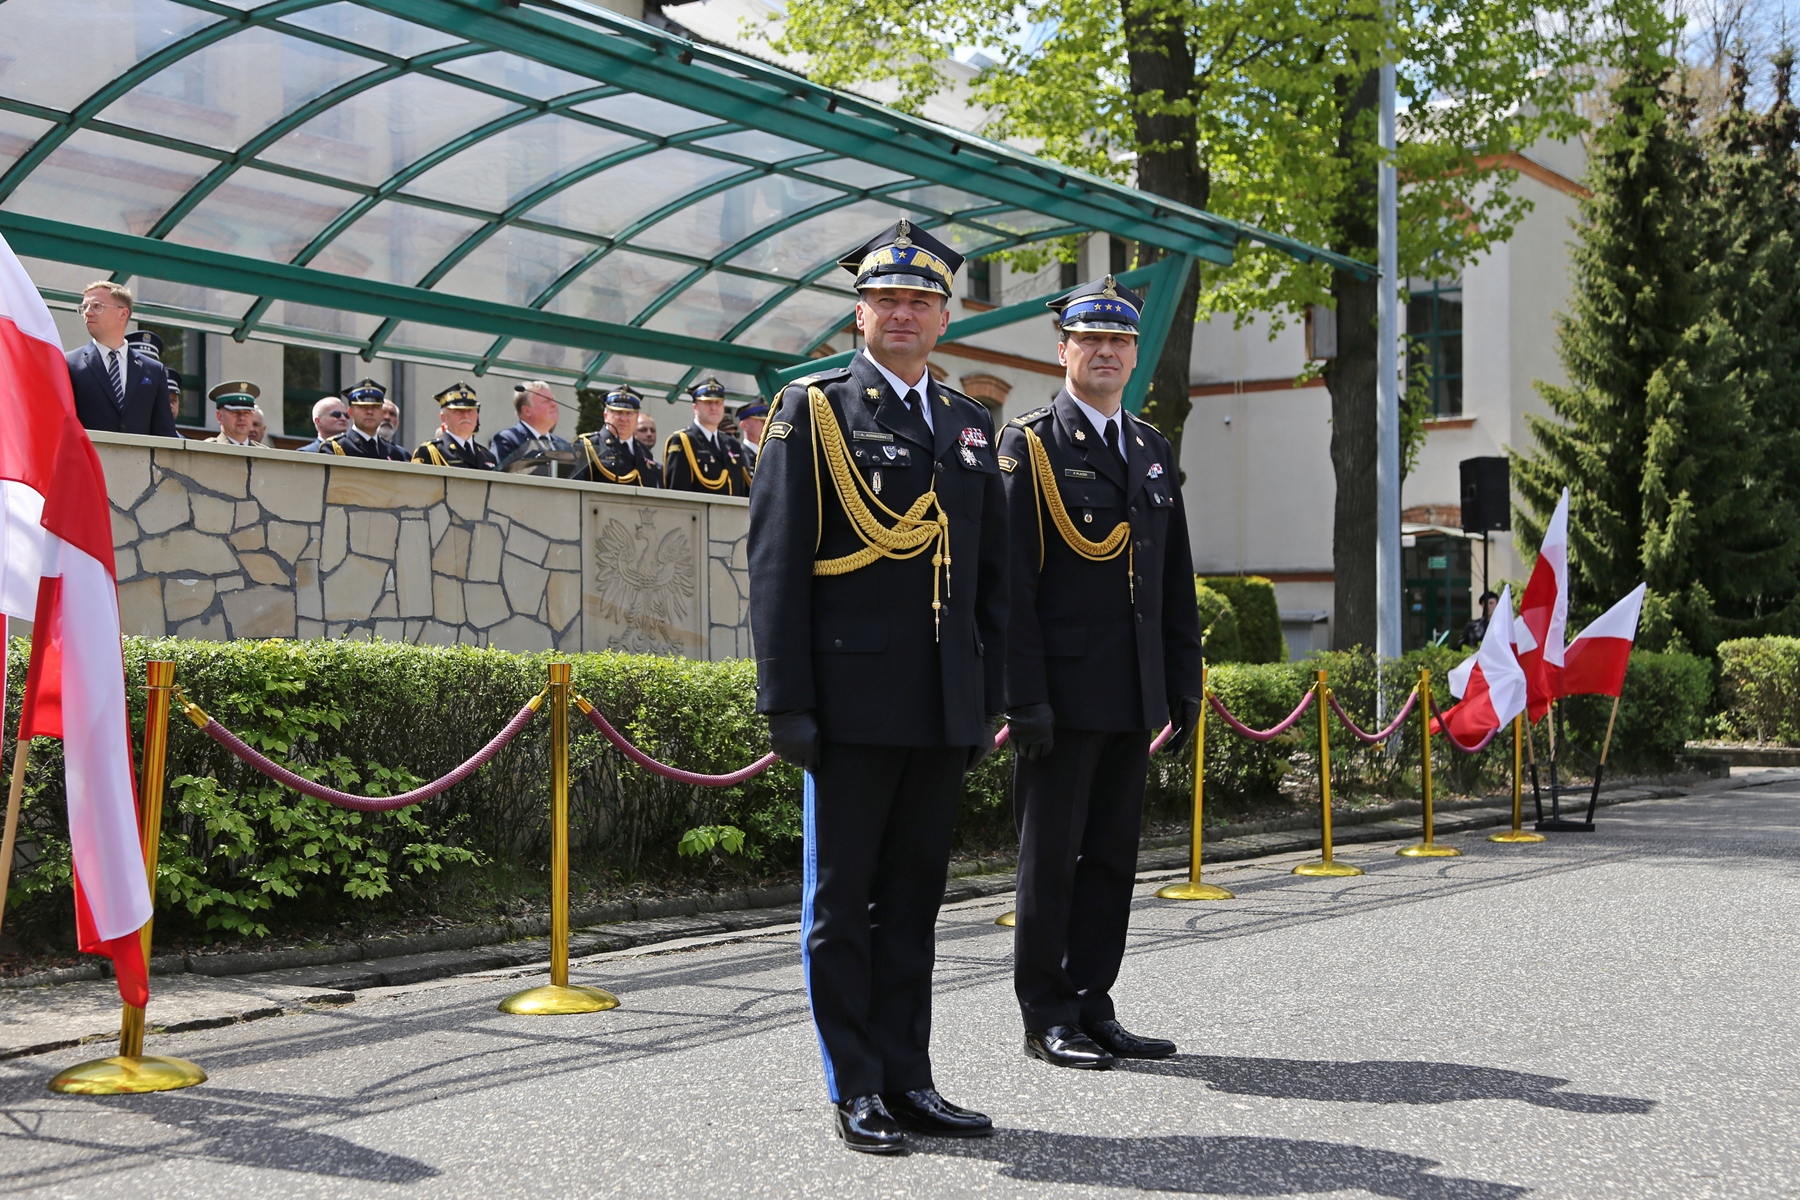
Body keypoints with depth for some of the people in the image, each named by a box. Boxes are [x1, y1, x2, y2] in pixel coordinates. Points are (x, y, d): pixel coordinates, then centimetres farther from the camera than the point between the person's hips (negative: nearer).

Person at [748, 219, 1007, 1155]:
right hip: (854, 701, -5)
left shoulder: (970, 425, 16)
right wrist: (786, 700, -12)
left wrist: (988, 696, 11)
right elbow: (777, 563, -6)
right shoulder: (814, 410, 0)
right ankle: (855, 1090, 11)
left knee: (914, 896, 11)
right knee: (841, 900, 3)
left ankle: (907, 1079, 19)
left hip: (944, 709, 5)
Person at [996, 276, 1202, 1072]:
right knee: (1050, 858, 1)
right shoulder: (1028, 446, -4)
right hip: (1062, 698, -6)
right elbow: (1010, 580, -10)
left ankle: (1093, 1007, 19)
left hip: (1132, 700, 6)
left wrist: (1185, 684, 12)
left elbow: (1178, 581, 18)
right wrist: (1024, 698, -16)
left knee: (1112, 857, 10)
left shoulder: (1155, 451, 16)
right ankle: (1046, 1017, 10)